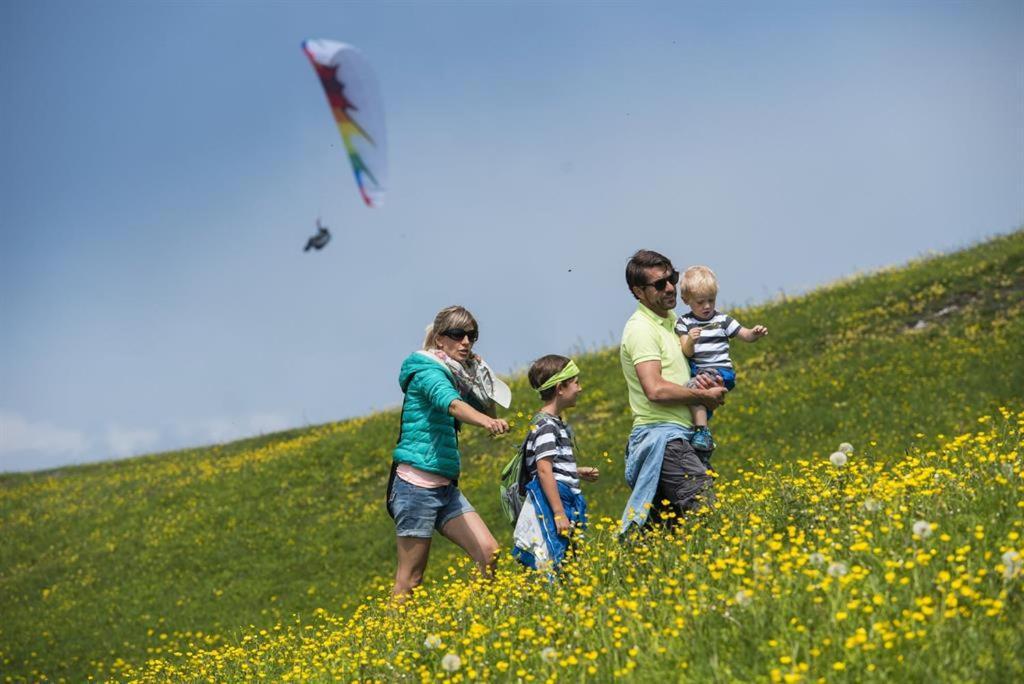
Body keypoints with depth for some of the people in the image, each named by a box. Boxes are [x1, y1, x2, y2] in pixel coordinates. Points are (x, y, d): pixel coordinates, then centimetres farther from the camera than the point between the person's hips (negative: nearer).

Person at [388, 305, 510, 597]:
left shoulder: (457, 376, 15)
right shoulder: (427, 370, -8)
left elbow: (488, 411, 19)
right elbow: (450, 404, -29)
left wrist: (480, 374, 6)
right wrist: (487, 422, -47)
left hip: (446, 486, 8)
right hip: (416, 483, -8)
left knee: (489, 553, -5)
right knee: (410, 579, -6)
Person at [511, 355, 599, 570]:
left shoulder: (557, 424, 18)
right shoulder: (545, 425, -12)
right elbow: (544, 470, -19)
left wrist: (578, 472, 18)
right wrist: (559, 514, -22)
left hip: (566, 502, 10)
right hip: (550, 503, -10)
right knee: (553, 566, -14)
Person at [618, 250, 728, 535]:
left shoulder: (672, 320, 18)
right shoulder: (642, 329, -11)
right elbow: (656, 389, -23)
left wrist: (711, 383, 5)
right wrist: (705, 396, -10)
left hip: (678, 436, 10)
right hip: (662, 435, -10)